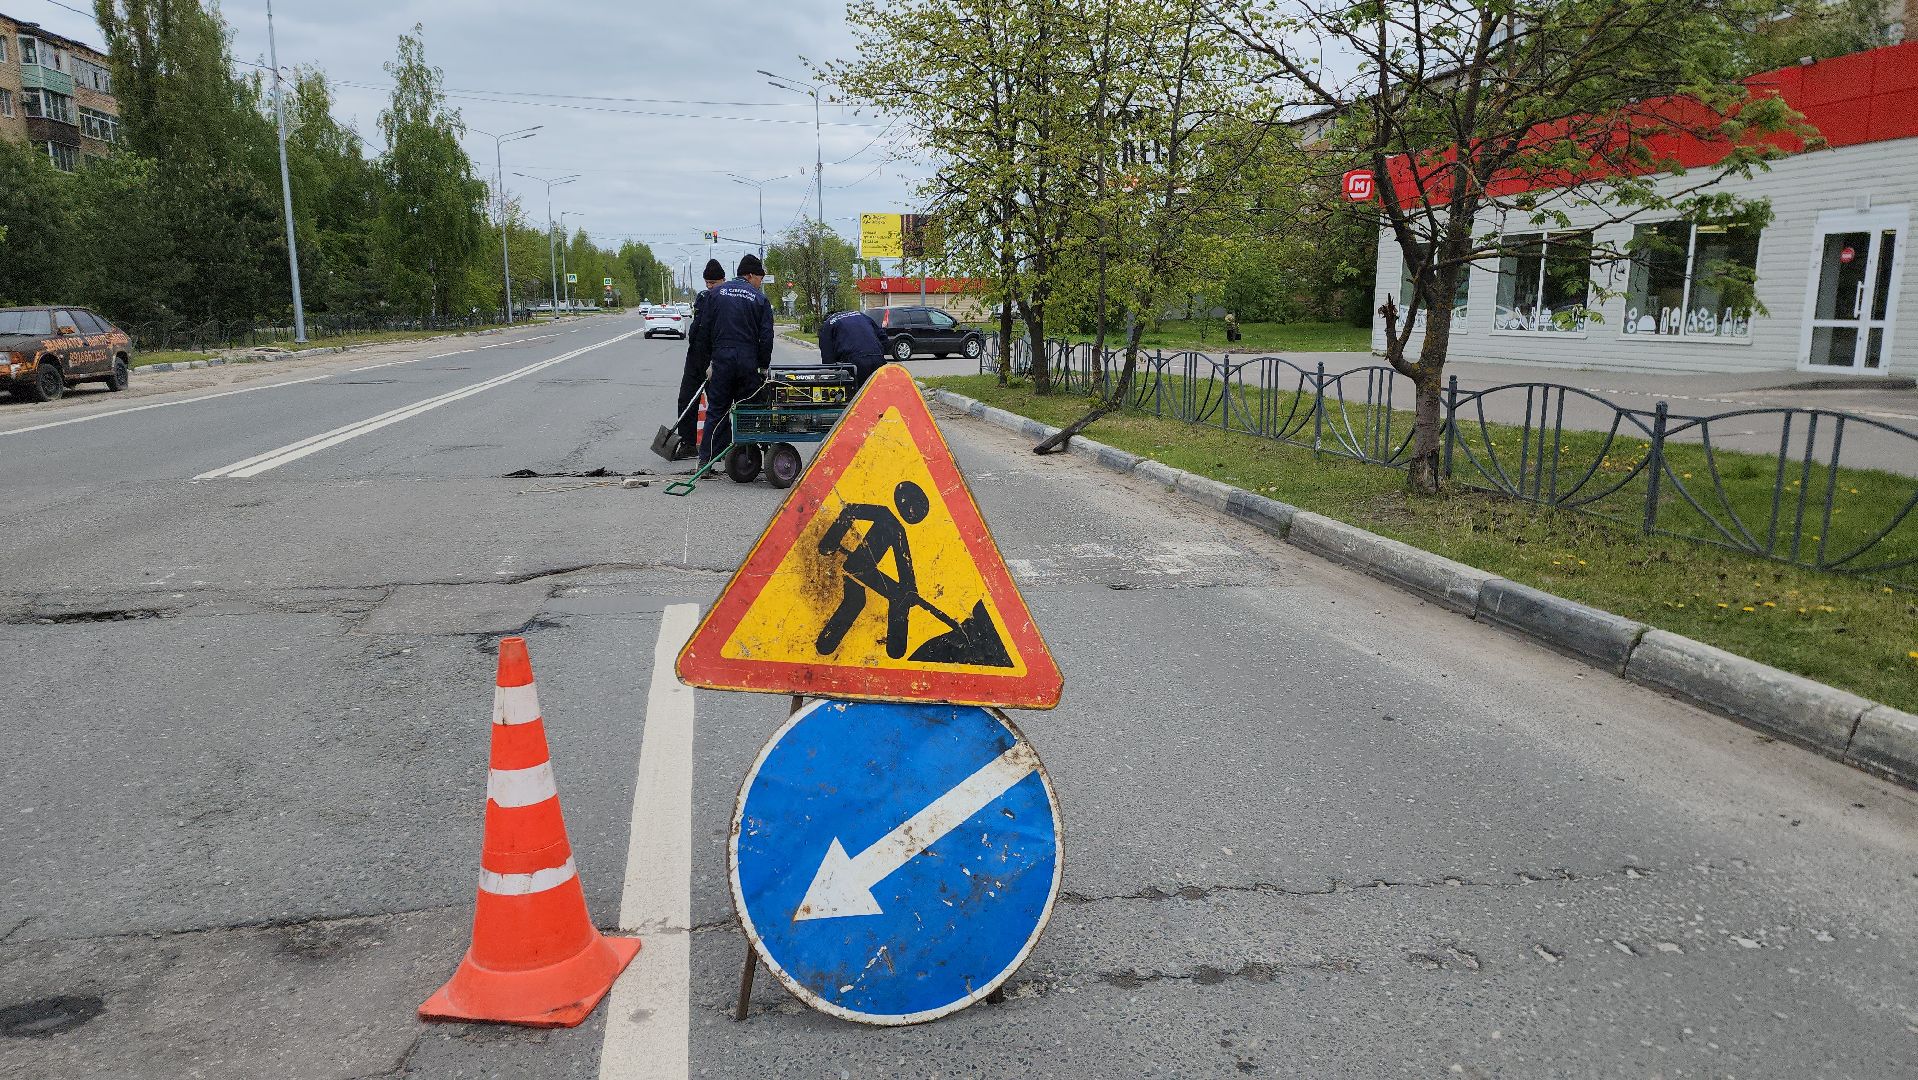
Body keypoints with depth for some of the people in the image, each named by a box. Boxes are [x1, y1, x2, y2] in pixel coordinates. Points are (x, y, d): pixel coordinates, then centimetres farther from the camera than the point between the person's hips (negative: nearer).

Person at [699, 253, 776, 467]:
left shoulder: (716, 294, 6)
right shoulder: (760, 299, 1)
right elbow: (766, 337, -2)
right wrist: (764, 367, 6)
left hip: (721, 360, 2)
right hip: (748, 361, -1)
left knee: (716, 410, 6)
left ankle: (706, 460, 3)